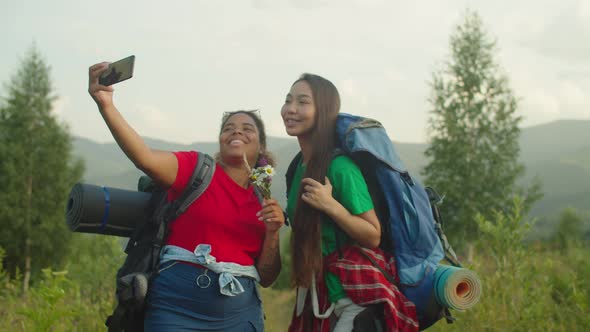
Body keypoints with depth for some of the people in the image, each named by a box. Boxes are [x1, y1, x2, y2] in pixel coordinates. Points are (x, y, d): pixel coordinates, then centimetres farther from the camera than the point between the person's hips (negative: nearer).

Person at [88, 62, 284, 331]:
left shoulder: (264, 201, 12)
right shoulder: (196, 168, 1)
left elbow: (266, 277, 10)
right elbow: (145, 158, -19)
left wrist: (273, 232, -6)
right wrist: (106, 105, -32)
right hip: (178, 307, -4)